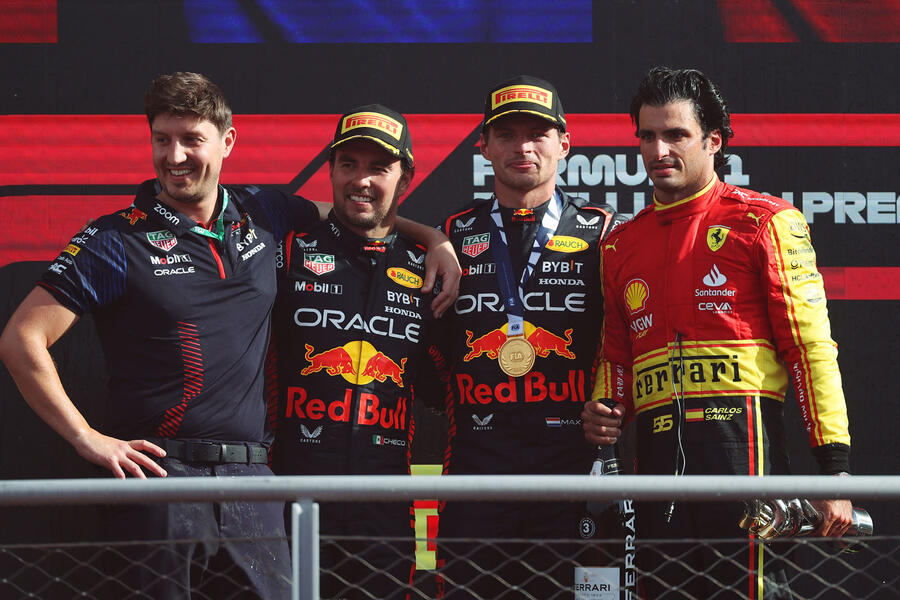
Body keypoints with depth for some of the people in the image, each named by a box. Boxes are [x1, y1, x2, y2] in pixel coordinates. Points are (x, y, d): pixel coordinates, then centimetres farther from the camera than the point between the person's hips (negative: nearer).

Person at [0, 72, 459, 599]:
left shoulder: (261, 215, 12)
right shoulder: (118, 240, -1)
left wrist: (436, 241, 14)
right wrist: (87, 438, -8)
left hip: (251, 476, 4)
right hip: (159, 474, -4)